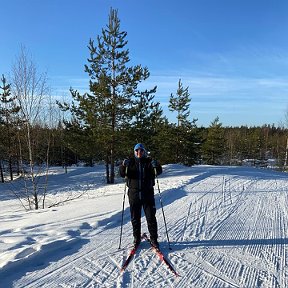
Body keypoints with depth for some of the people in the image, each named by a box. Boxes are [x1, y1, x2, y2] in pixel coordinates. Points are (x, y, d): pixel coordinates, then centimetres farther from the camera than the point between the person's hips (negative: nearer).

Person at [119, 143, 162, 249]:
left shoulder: (149, 161, 1)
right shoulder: (130, 162, 5)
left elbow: (158, 172, -10)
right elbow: (122, 174, -4)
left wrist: (156, 166, -32)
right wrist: (123, 166, -24)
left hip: (147, 194, -1)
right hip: (134, 194, 2)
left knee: (151, 217, 3)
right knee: (135, 218, 11)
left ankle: (154, 239, 14)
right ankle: (136, 238, 26)